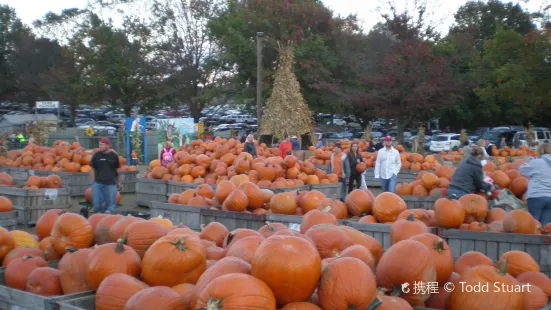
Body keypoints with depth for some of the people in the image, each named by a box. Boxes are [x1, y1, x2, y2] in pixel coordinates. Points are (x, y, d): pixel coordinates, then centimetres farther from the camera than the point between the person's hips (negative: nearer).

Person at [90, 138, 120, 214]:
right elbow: (92, 169, 7)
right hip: (98, 183, 1)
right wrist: (93, 181, 3)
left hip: (111, 183, -1)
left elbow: (117, 170, 9)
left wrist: (118, 182, 13)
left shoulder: (114, 155, 1)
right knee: (96, 202, 0)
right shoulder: (96, 155, 2)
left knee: (111, 201, 3)